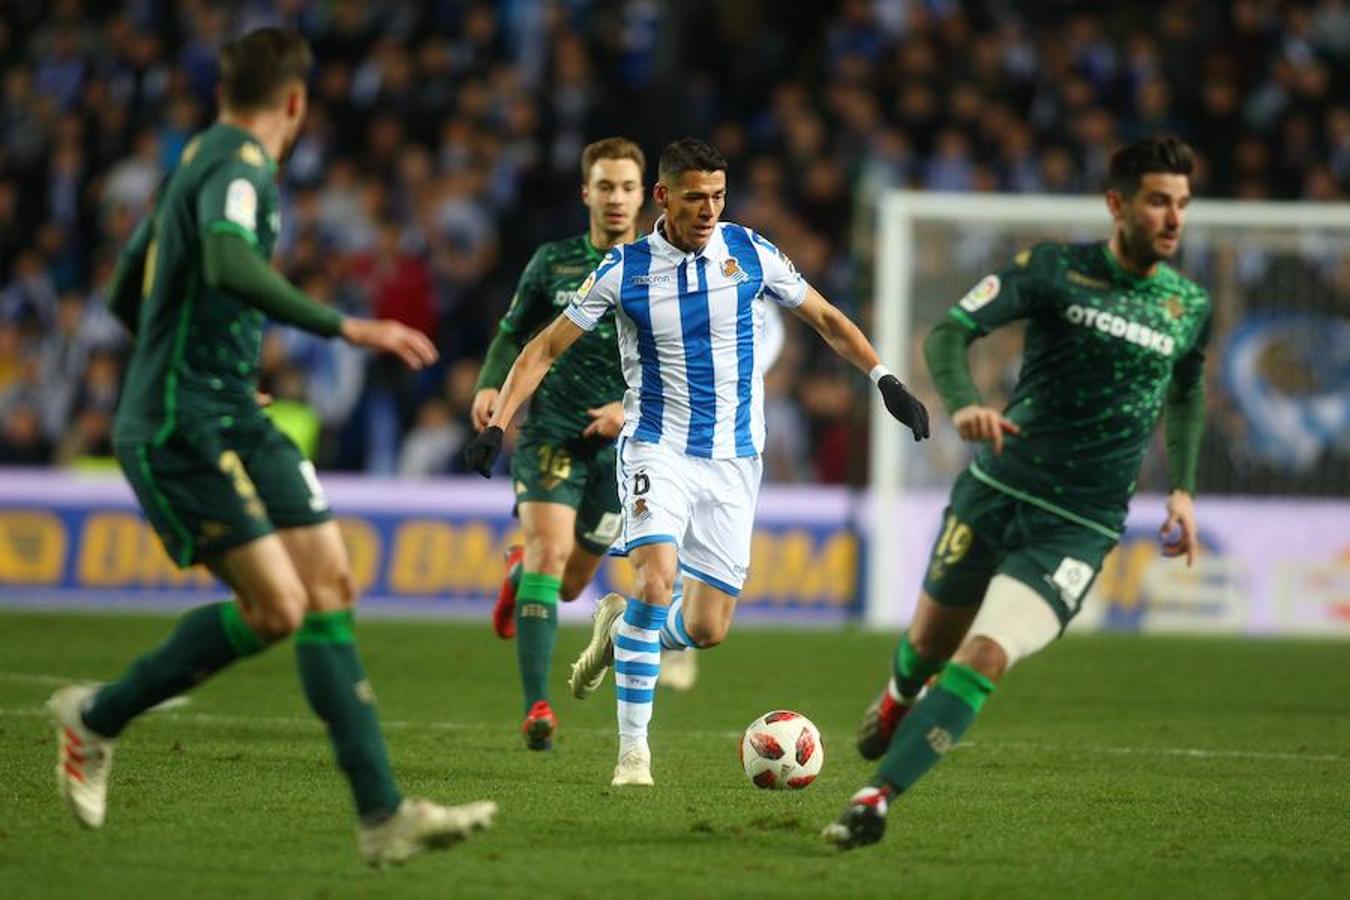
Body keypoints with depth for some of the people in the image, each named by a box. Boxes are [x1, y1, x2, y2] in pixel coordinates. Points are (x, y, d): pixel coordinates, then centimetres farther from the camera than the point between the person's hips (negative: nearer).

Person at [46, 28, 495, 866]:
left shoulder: (199, 160, 18)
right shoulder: (238, 165, -11)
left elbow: (128, 296, 27)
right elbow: (229, 266, -33)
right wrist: (345, 327, -35)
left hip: (234, 420, 10)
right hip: (180, 427, -10)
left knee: (332, 587, -1)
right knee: (276, 607, -16)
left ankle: (384, 814, -5)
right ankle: (98, 716, 4)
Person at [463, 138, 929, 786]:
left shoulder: (749, 253, -3)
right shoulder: (624, 270, -7)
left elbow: (826, 319, 10)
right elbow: (546, 348, 0)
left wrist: (884, 379, -1)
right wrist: (497, 425, -9)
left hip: (733, 460, 2)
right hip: (658, 450, -2)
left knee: (707, 630, -2)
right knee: (656, 581, -26)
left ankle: (621, 625, 32)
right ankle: (633, 749, -17)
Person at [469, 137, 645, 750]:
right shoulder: (554, 262, 4)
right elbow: (514, 332, 14)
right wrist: (490, 384, -5)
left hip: (621, 446, 1)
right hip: (550, 432, -1)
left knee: (569, 584, 10)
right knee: (551, 549, -22)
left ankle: (519, 571, 49)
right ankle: (536, 706, -23)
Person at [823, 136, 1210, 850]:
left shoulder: (1189, 307, 4)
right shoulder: (1054, 269, -5)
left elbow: (1186, 394, 24)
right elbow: (949, 330, -13)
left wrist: (1181, 488, 14)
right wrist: (962, 404, -33)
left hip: (1077, 528, 0)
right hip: (994, 492, 0)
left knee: (985, 656, -20)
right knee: (931, 644, 15)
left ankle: (877, 797, -20)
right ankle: (898, 700, 53)